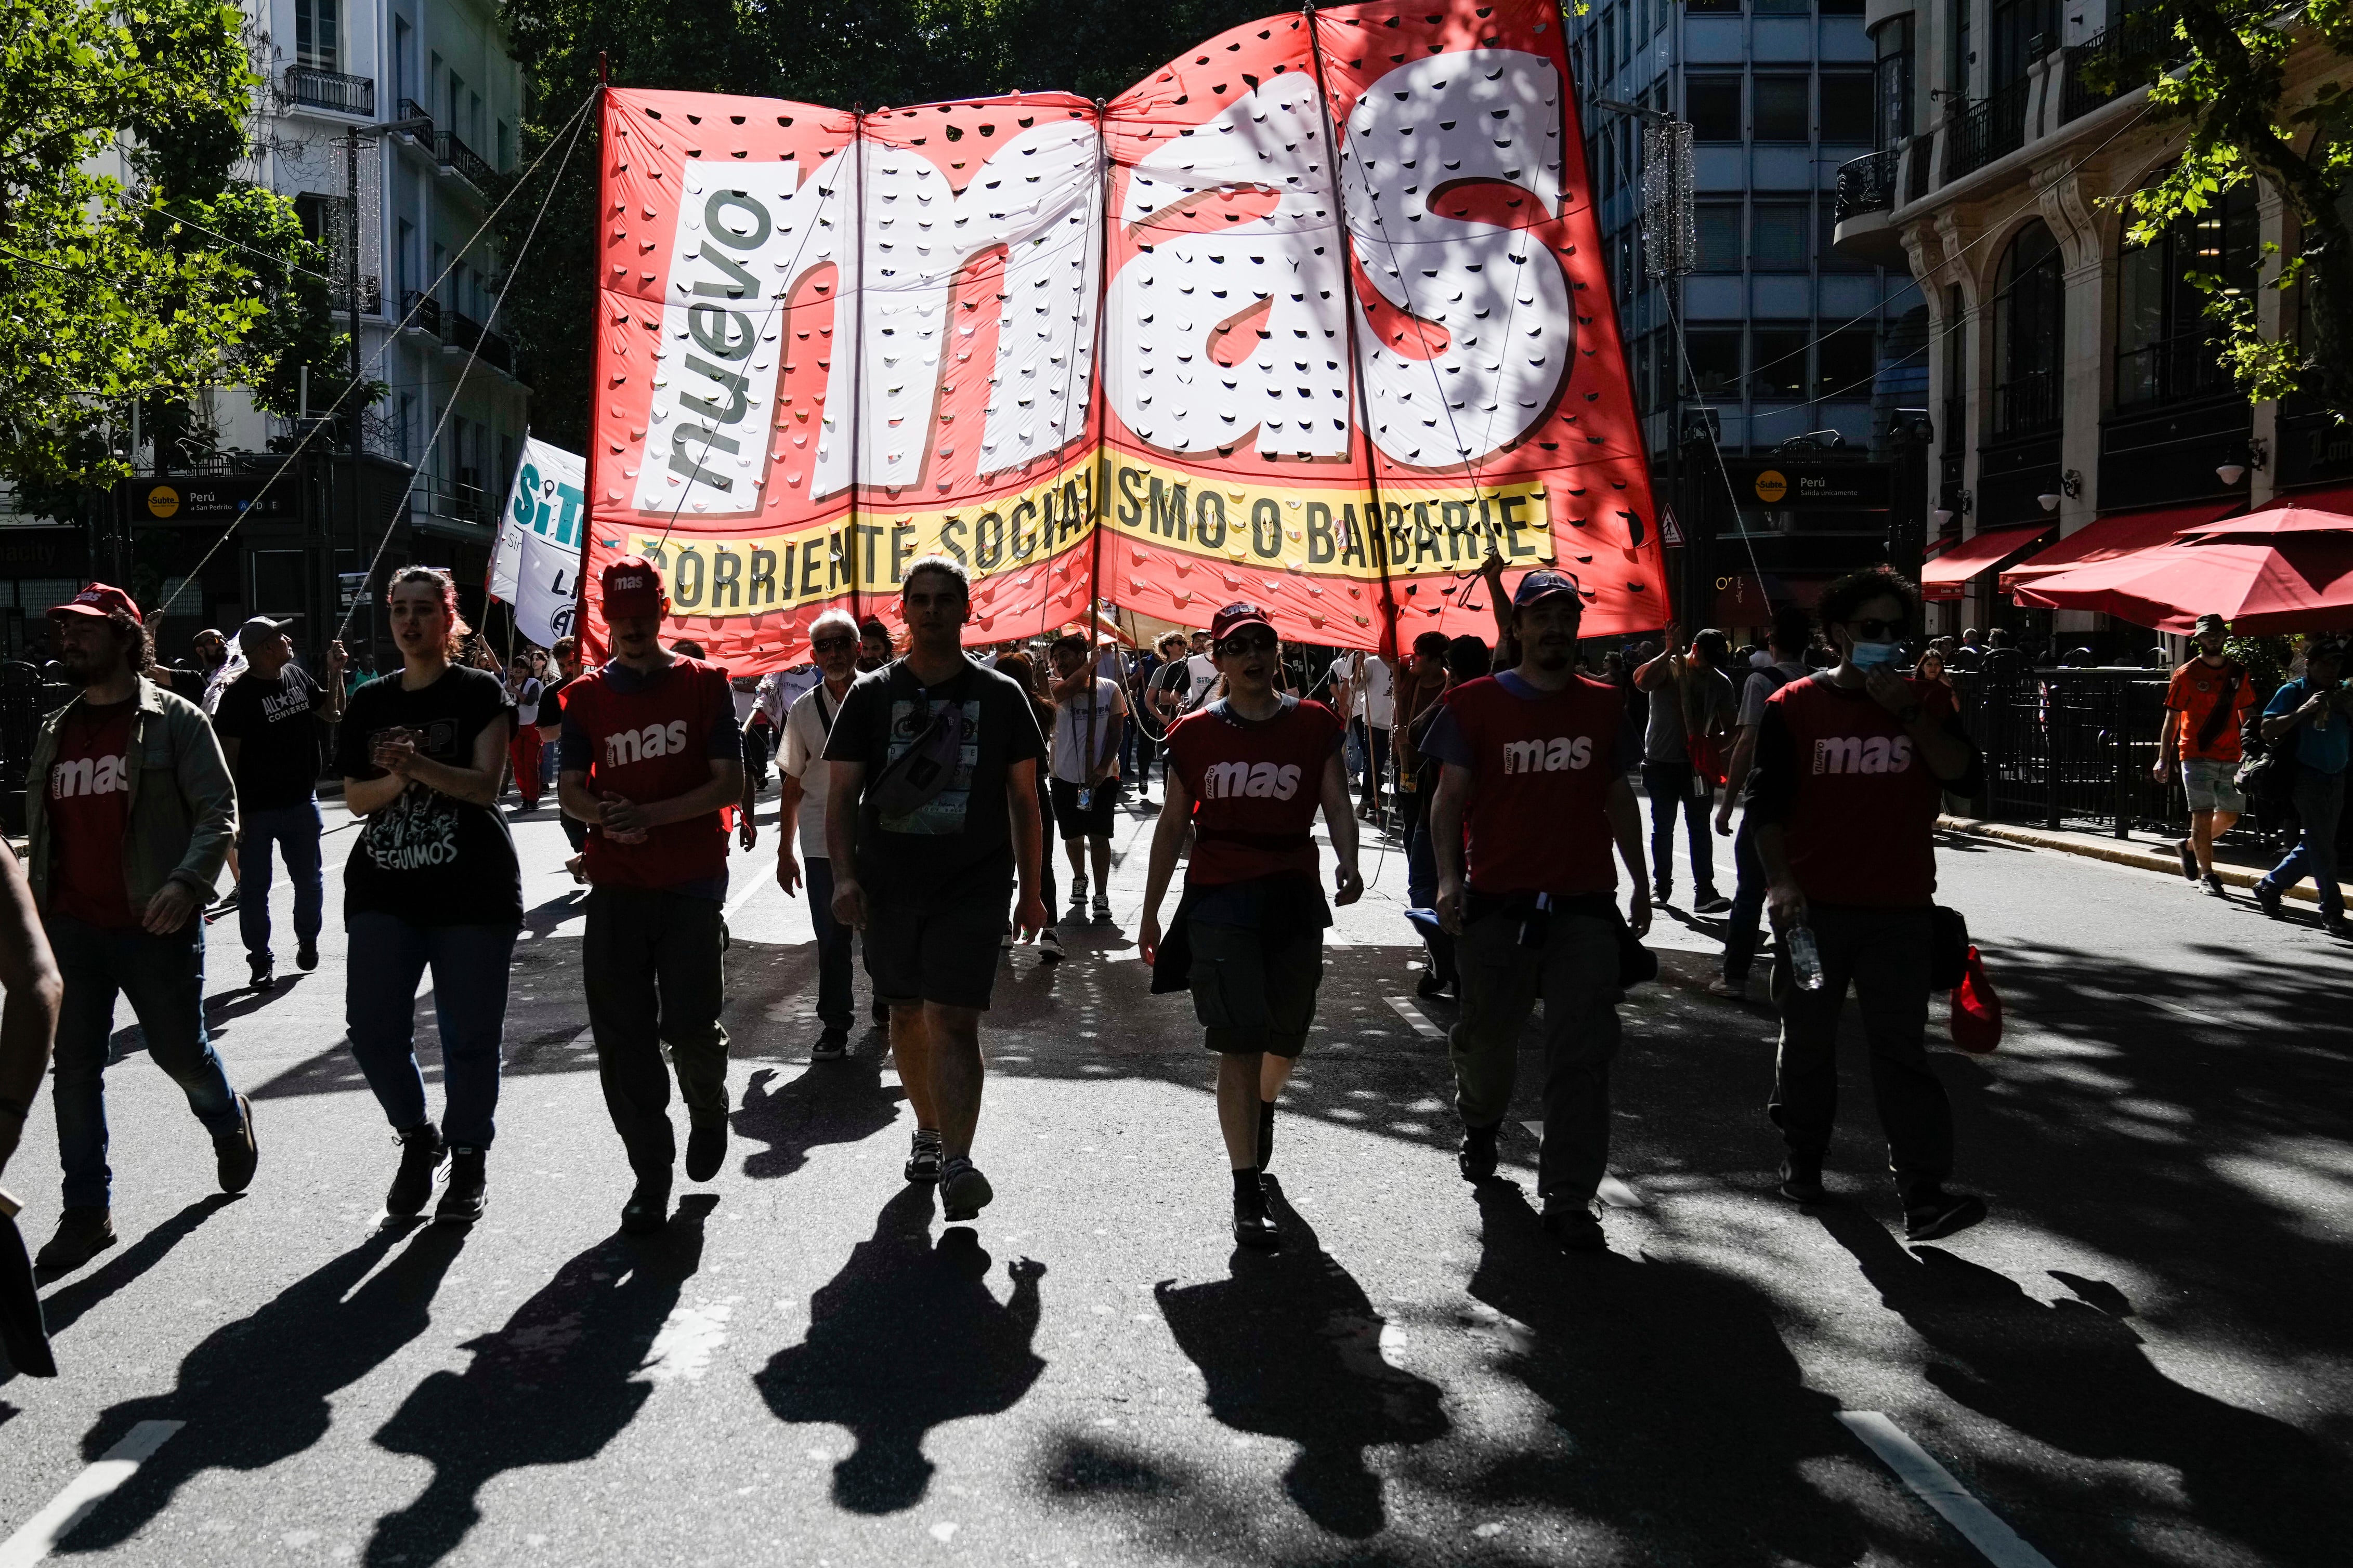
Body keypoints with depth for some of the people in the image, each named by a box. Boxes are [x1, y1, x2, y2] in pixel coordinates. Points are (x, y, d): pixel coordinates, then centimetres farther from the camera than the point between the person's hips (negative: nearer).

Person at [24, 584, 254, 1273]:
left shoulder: (174, 720, -4)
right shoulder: (54, 733, 13)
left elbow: (219, 812, -10)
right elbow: (39, 830, 21)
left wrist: (187, 881, -25)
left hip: (155, 926, -5)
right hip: (71, 928, 5)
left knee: (180, 1051, 8)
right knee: (75, 1069, 4)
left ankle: (229, 1120, 41)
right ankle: (87, 1212, 12)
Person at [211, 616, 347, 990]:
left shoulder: (297, 676, 4)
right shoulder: (239, 694, -13)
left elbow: (332, 714, 18)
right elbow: (228, 755, -13)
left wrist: (335, 673, 5)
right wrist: (233, 812, -16)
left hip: (302, 803, 5)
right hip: (256, 809, -5)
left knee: (310, 880, 16)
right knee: (255, 887, 5)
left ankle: (308, 940, 37)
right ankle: (262, 961, 16)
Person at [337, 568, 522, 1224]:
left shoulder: (479, 691, 0)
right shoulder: (369, 703, 12)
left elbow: (485, 784, -10)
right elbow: (356, 798, 7)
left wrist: (420, 765, -24)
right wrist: (397, 777, -13)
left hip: (472, 889, -3)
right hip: (384, 890, 4)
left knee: (469, 1034, 1)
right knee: (372, 1027, -4)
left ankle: (469, 1157, 19)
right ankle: (416, 1135, 20)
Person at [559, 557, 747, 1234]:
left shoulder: (703, 683, 1)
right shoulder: (587, 695, 8)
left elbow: (729, 782, -5)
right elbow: (569, 789, 8)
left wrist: (650, 815, -18)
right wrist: (605, 816, -15)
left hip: (693, 880, -2)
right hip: (616, 885, 3)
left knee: (689, 1024, -6)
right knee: (623, 1037, 1)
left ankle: (708, 1111, 28)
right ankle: (650, 1171, 14)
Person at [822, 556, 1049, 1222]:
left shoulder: (1000, 695, 3)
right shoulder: (872, 693, 5)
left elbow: (1023, 799, 8)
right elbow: (842, 793, 3)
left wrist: (1030, 891, 7)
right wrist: (844, 874, -11)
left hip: (973, 885, -2)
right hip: (889, 884, 3)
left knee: (954, 1019, -13)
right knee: (907, 1014, 15)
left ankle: (957, 1160, -15)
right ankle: (928, 1129, 35)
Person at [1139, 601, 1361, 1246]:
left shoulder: (1314, 724, 5)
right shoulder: (1196, 733, 4)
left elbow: (1337, 806, 2)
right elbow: (1172, 825, 10)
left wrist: (1348, 861, -19)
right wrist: (1150, 914, 10)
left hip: (1294, 896, 2)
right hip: (1218, 898, -2)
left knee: (1286, 1039, 14)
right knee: (1240, 1043, -8)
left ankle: (1262, 1108, 51)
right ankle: (1248, 1195, -3)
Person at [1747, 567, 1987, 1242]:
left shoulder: (1926, 704, 7)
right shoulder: (1795, 706, 0)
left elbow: (1965, 776, -5)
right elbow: (1767, 803, -3)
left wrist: (1909, 713, -12)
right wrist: (1778, 879, -15)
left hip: (1900, 909, 1)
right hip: (1814, 907, 0)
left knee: (1902, 1047, -2)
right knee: (1807, 1038, 13)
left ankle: (1923, 1196, -5)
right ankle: (1802, 1157, 31)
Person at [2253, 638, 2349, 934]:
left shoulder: (2343, 691, 11)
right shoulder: (2292, 692, -3)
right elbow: (2267, 731, -10)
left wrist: (2349, 709, -8)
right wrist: (2304, 710, -18)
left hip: (2336, 777, 6)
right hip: (2308, 776, -6)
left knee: (2316, 845, 11)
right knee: (2321, 846, -8)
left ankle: (2269, 885, 27)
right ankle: (2332, 912, -5)